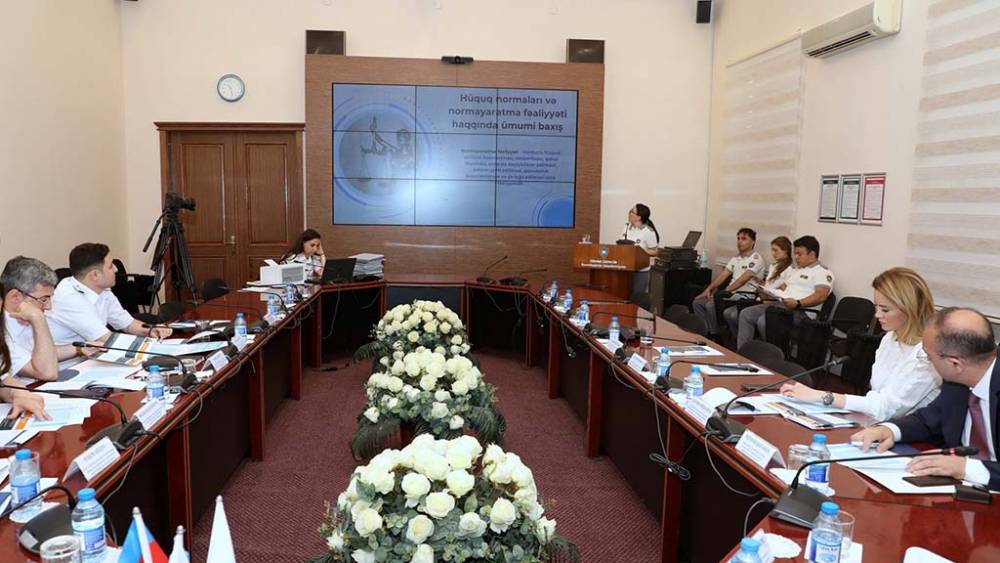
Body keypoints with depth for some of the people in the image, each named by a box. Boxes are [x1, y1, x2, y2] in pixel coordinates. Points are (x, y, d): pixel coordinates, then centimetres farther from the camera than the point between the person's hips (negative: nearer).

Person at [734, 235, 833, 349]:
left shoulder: (822, 272, -3)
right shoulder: (795, 270, 27)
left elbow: (821, 296, -18)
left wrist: (798, 304, -31)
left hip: (801, 311, -9)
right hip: (780, 304, 9)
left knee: (764, 321, -31)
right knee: (746, 314, -7)